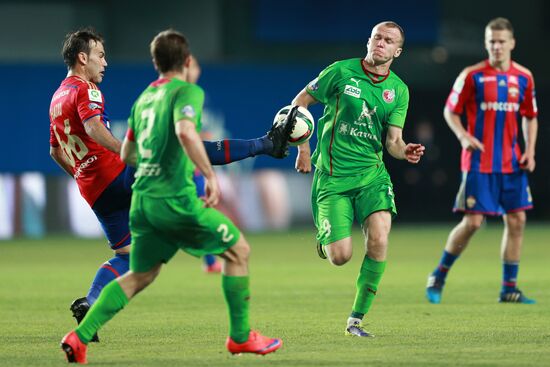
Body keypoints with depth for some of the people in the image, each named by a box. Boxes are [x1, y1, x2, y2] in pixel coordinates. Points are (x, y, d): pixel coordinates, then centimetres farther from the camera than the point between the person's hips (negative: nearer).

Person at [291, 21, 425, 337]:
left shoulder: (398, 91, 5)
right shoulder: (342, 72, -5)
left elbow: (393, 141, 2)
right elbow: (300, 102, 5)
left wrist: (405, 152, -21)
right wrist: (303, 147, -2)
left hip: (372, 174, 2)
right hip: (332, 176, -2)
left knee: (379, 240, -20)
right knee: (341, 256, -11)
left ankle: (357, 319, -6)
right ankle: (324, 239, 30)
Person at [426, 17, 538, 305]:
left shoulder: (524, 78, 6)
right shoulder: (472, 76, -6)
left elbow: (530, 117, 17)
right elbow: (450, 111, 1)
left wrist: (529, 151, 3)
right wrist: (463, 136, -17)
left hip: (512, 163, 4)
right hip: (479, 162, -4)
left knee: (516, 221, 1)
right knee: (473, 222, -8)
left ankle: (509, 289, 9)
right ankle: (439, 275, 11)